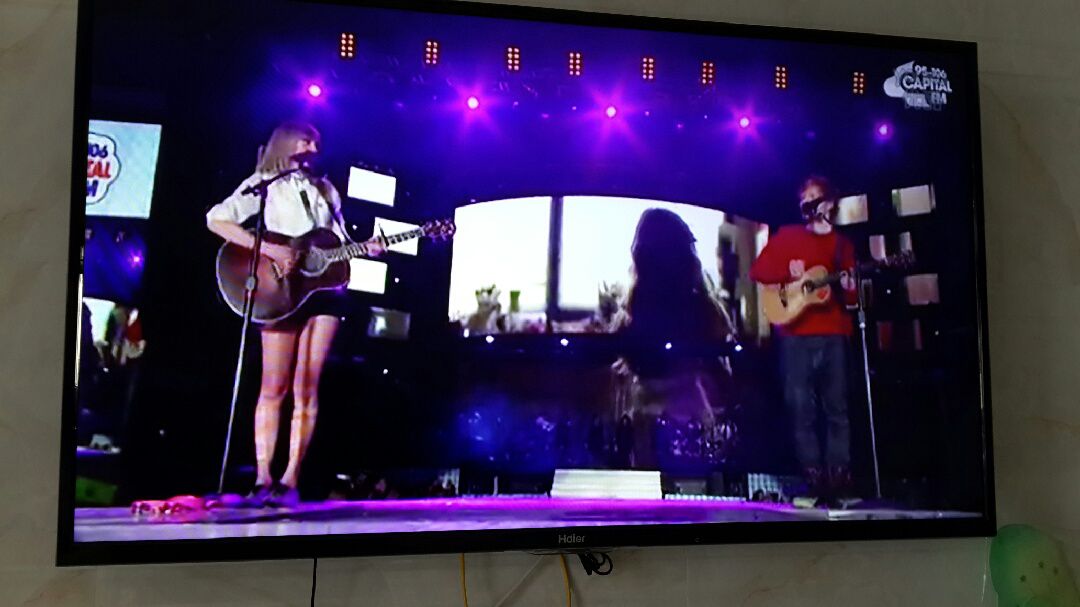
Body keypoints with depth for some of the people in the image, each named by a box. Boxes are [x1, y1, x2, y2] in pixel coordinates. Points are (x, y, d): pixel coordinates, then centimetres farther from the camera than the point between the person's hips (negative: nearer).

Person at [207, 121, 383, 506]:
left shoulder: (324, 189, 20)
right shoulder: (264, 184, 5)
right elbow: (217, 219, -7)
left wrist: (365, 248, 1)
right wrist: (268, 249, -17)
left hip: (323, 289, 4)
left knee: (306, 390, -1)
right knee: (274, 388, -6)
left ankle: (291, 479, 1)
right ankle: (263, 479, -1)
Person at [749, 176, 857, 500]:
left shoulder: (842, 245, 16)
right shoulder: (787, 236, 10)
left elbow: (851, 299, 15)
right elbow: (757, 270, 4)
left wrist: (849, 288, -8)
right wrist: (788, 271, -11)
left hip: (834, 334, 2)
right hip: (796, 335, -2)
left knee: (837, 406, 0)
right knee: (802, 408, -3)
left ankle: (839, 476, 4)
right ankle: (814, 476, 3)